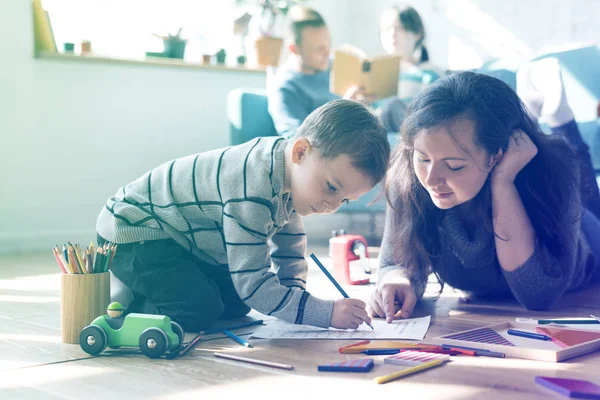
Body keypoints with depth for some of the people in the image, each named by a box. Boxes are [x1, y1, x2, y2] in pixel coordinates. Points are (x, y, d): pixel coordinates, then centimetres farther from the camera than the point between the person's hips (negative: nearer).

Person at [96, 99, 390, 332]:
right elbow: (252, 282, -33)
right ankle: (119, 303, -2)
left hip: (181, 237, 9)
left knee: (236, 304, 7)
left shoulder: (288, 166, -7)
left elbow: (290, 251, 6)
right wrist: (327, 313, -35)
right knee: (199, 309, -24)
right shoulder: (253, 189, -36)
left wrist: (296, 299, -7)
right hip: (130, 230, -9)